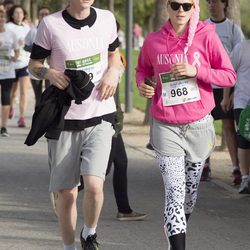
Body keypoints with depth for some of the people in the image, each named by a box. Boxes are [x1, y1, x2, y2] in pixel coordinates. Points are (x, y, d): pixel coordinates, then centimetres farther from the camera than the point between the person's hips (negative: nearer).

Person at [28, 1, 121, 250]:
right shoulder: (50, 24, -7)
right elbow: (33, 64, 4)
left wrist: (114, 71, -3)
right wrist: (48, 72, -18)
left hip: (100, 117, 1)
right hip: (63, 119, 0)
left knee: (94, 185, -17)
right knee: (66, 192, 7)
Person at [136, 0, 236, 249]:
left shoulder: (206, 36, -5)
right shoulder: (153, 41, -1)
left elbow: (229, 76, -4)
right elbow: (142, 70, 17)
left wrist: (196, 71, -18)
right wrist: (142, 84, -5)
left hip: (199, 125, 1)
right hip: (166, 126, -1)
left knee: (190, 188, 14)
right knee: (174, 190, -11)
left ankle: (175, 228, 41)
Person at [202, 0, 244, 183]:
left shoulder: (233, 29, 0)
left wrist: (235, 91, -9)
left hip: (225, 86, -3)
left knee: (229, 126, -3)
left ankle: (237, 168, -3)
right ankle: (205, 167, 13)